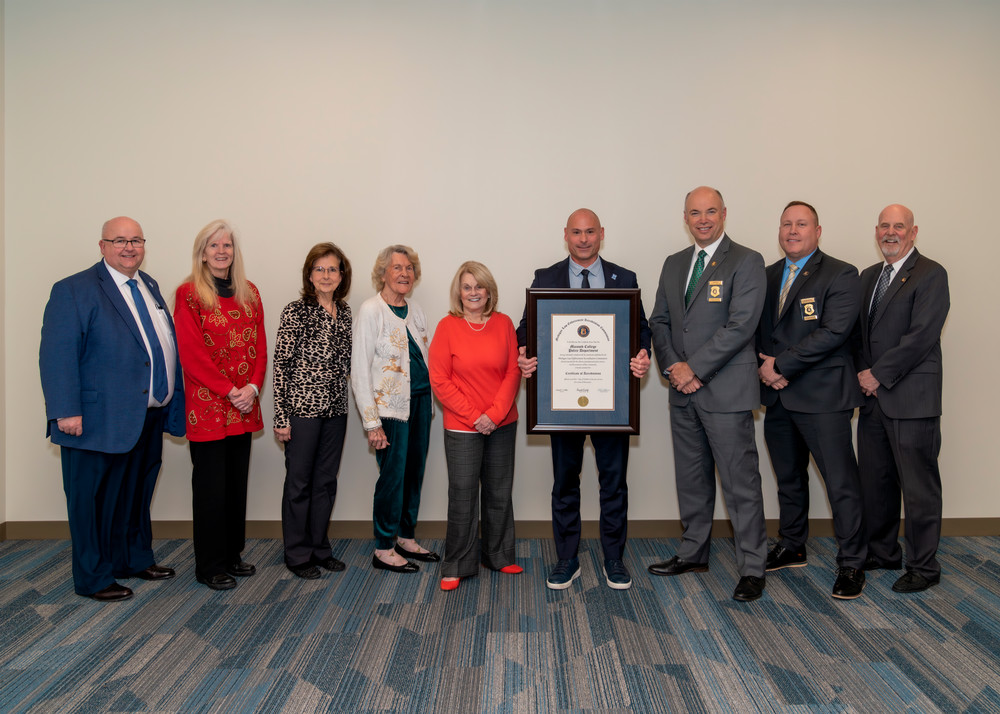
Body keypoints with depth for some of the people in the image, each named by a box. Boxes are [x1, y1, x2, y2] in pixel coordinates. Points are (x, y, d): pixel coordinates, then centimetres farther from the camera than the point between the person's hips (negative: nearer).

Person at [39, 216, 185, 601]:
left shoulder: (150, 287, 14)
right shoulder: (74, 290, -9)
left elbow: (166, 345, 16)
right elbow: (57, 356, -15)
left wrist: (172, 403, 13)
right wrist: (67, 411, -21)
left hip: (149, 418, 7)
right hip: (100, 421, -7)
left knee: (138, 494, 20)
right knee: (95, 500, 6)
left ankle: (136, 559, 37)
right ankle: (93, 578, 20)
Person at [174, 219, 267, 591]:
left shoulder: (249, 293, 11)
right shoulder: (189, 294, -5)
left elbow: (259, 345, 8)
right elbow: (192, 352, -11)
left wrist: (253, 386, -7)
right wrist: (229, 391, -13)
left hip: (244, 406, 5)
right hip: (207, 405, -5)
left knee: (237, 481, 12)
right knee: (210, 486, 2)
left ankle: (233, 554, 25)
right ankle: (209, 566, 14)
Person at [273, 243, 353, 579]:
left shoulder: (344, 311, 8)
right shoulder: (296, 312, -9)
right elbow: (281, 365, -10)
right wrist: (280, 416, -12)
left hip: (335, 409, 6)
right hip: (302, 408, -6)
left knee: (326, 482, 13)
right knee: (299, 483, 5)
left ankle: (320, 548, 27)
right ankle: (298, 555, 18)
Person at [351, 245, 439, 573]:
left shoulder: (415, 310, 12)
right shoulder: (371, 310, -9)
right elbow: (359, 370, -12)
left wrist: (429, 403, 12)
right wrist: (372, 422, -16)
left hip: (420, 401, 7)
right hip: (391, 406, -7)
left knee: (415, 472, 11)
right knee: (393, 475, -3)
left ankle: (406, 538, 25)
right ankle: (383, 550, 10)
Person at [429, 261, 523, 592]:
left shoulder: (503, 324, 3)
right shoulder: (448, 326, -4)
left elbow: (513, 372, 1)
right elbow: (439, 381, -7)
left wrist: (495, 414, -11)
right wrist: (474, 416, -11)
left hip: (502, 425, 3)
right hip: (462, 428, -3)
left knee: (499, 493, 13)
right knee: (462, 496, 1)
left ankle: (498, 556, 30)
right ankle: (457, 566, 15)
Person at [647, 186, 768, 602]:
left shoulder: (746, 261, -6)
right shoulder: (673, 265, 14)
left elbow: (741, 325, -15)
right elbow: (660, 321, 13)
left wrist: (694, 368, -15)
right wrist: (673, 367, -4)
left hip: (726, 390, -6)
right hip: (683, 393, 6)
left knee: (741, 482, -1)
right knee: (691, 478, 15)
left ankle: (751, 568, 9)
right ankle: (693, 553, 29)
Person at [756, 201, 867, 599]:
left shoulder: (841, 276, -5)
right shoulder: (768, 276, 14)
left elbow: (833, 332, -16)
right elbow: (758, 329, 13)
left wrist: (781, 365, -16)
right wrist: (765, 367, -7)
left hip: (822, 395, -6)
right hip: (778, 395, 6)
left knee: (841, 483, -3)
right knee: (788, 478, 17)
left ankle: (851, 564, 8)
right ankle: (791, 548, 32)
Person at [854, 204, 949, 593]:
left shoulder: (930, 275, -7)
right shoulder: (869, 276, 17)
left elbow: (921, 336, -16)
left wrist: (878, 374, -14)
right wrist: (863, 374, 0)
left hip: (911, 399, -7)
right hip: (873, 398, 7)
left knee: (919, 486, 2)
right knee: (874, 481, 14)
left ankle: (923, 567, 14)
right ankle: (882, 552, 29)